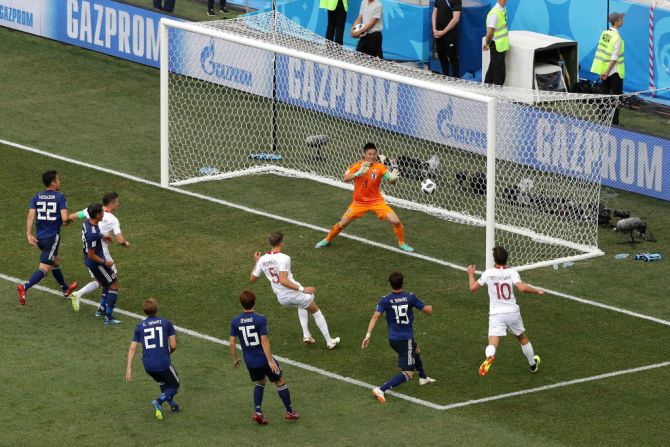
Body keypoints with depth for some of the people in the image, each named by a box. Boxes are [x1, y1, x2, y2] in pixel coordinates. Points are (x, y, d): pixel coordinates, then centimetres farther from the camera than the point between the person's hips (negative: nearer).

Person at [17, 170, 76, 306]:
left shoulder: (36, 197, 4)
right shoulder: (60, 197, -9)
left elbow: (30, 216, -7)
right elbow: (65, 218, -17)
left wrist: (29, 235, -8)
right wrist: (67, 222, 7)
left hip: (39, 237, 7)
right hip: (52, 237, -7)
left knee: (56, 261, 27)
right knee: (44, 268, -7)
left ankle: (65, 289, 44)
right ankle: (24, 287, -28)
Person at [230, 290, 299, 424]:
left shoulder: (235, 322, -6)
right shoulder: (260, 319, -18)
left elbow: (232, 343, -3)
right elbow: (264, 341, -21)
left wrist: (235, 359, 12)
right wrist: (270, 361, -17)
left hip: (249, 361, 4)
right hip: (264, 358, -4)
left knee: (260, 382, 27)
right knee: (280, 382, 15)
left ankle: (257, 412, 13)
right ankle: (290, 412, 25)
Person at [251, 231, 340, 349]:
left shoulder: (262, 260, -3)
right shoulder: (283, 258, -22)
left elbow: (252, 278, 10)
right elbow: (283, 280, -31)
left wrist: (257, 262, 23)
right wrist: (302, 289, -30)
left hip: (282, 299, 6)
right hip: (295, 294, -6)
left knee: (302, 305, 38)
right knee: (316, 311, 21)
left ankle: (306, 335, 27)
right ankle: (329, 341, 26)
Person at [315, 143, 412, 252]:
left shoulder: (379, 167, -11)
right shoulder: (357, 165, -13)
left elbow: (391, 181, -17)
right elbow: (346, 178, -27)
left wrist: (393, 178, -42)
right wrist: (359, 173, -44)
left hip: (376, 201, 0)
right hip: (359, 202, 0)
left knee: (396, 221, -12)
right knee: (342, 223, 1)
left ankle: (402, 243, 12)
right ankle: (327, 240, 28)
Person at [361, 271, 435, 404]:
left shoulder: (385, 300, -5)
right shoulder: (410, 297, -10)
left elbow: (375, 316, -16)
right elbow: (428, 311, -4)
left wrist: (368, 335, -17)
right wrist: (429, 307, 20)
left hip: (393, 339, 6)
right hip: (405, 340, -6)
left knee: (415, 351, 37)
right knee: (408, 374, -5)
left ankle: (423, 378, 57)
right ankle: (381, 390, -23)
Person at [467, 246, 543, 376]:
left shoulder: (488, 273, -2)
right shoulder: (512, 272, -6)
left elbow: (473, 288, 8)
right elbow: (522, 288, -21)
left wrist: (471, 274, 26)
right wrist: (537, 291, -4)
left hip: (496, 315, -1)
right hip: (513, 312, 1)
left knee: (493, 343, -15)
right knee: (523, 338, 26)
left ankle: (489, 357, -50)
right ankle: (533, 364, 43)